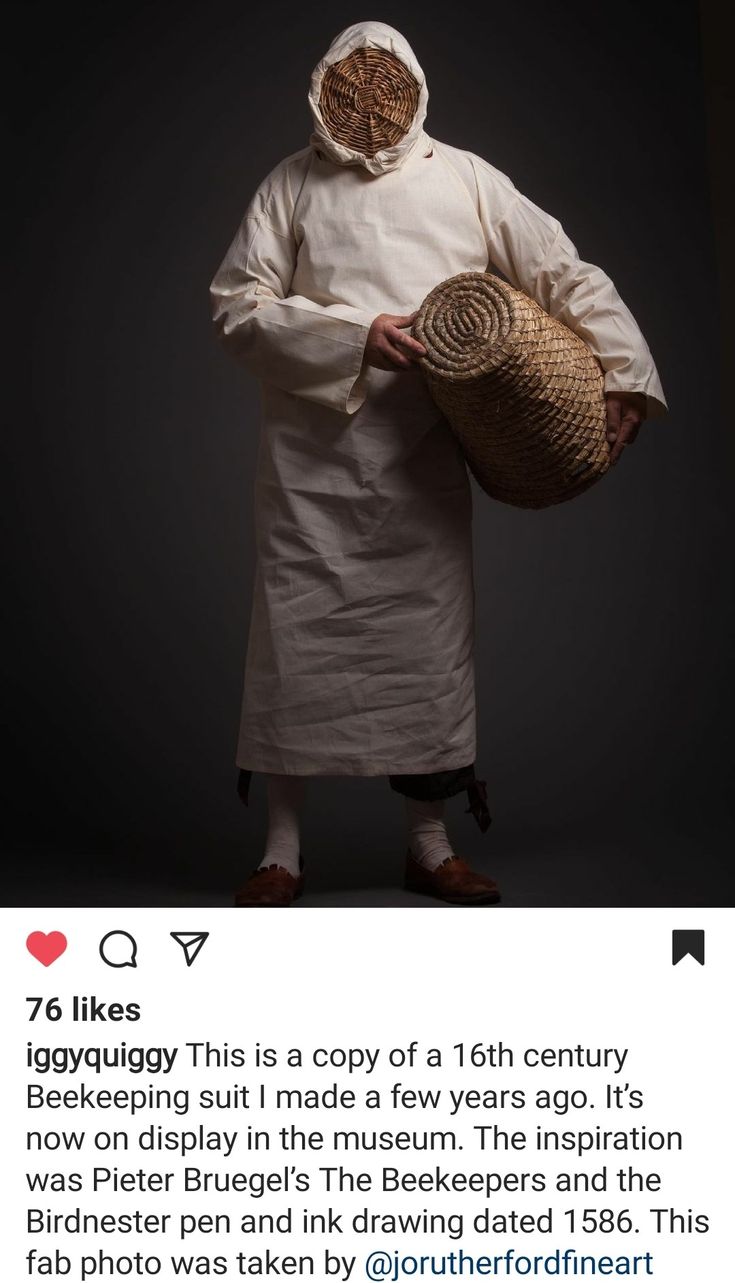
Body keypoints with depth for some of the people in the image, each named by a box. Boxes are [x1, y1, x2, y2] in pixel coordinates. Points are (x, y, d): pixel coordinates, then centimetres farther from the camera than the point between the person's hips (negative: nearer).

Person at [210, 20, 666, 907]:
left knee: (426, 639, 3)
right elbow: (236, 304, -2)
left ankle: (429, 844, 16)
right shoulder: (292, 184, 6)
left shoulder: (465, 181, 8)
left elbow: (565, 276, 7)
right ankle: (282, 850, 11)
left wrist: (625, 374, -2)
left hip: (422, 459, 1)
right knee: (299, 633, -1)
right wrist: (355, 334, -13)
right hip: (313, 456, -1)